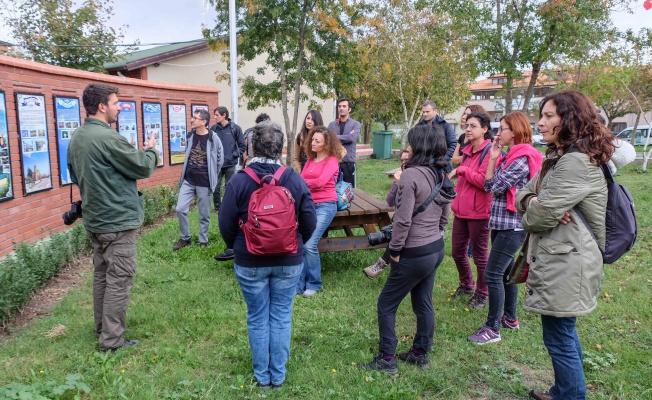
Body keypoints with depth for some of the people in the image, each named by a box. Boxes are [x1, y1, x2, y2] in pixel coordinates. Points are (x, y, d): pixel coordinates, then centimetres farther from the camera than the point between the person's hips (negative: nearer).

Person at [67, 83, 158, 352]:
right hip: (118, 220, -9)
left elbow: (76, 176, 20)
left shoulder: (76, 138, 8)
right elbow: (143, 168, -13)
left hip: (94, 219, 9)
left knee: (102, 274, 19)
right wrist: (151, 149, 6)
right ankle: (112, 340, 6)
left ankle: (102, 327, 31)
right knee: (119, 279, -1)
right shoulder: (107, 138, -21)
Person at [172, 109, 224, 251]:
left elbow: (220, 159, -2)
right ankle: (185, 238, 17)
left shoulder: (213, 138, -12)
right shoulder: (190, 136, 2)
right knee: (180, 209, -1)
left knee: (204, 215, 6)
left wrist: (211, 175, 4)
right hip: (188, 180, 4)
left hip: (204, 183, -4)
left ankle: (203, 241, 23)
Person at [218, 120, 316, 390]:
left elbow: (226, 224, -7)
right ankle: (278, 375, 26)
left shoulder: (239, 181, -14)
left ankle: (262, 375, 27)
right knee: (281, 317, 14)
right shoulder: (295, 180, -10)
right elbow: (309, 224, -4)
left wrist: (237, 249, 13)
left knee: (257, 318, 14)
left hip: (250, 263, -1)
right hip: (289, 262, 1)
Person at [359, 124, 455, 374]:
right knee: (423, 304, 20)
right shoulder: (441, 175, 5)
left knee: (386, 305, 6)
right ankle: (420, 354, 33)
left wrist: (395, 250, -13)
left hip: (415, 254, -8)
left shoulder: (411, 175, -21)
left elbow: (403, 219, -22)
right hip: (436, 248, 8)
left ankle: (386, 360, 14)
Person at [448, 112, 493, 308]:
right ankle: (466, 284, 39)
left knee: (480, 255, 6)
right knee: (458, 252, 17)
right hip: (461, 210, 8)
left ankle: (482, 294, 24)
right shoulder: (468, 151, 14)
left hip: (479, 212, -8)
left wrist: (461, 170, -16)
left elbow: (485, 181, -24)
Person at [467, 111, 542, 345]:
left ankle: (493, 329, -2)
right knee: (505, 271, 17)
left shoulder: (522, 159, -16)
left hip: (513, 225, -10)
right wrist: (493, 158, 3)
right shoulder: (506, 156, 12)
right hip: (501, 222, 10)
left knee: (493, 274, -9)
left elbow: (497, 187, -17)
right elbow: (488, 186, 7)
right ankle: (510, 318, 30)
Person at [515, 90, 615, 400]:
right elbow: (524, 195, 9)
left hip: (565, 264, -11)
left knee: (559, 338, 3)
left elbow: (542, 214, -24)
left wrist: (529, 217, -1)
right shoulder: (559, 157, 13)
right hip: (560, 259, 11)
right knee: (564, 334, 23)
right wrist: (533, 203, -14)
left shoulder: (577, 162, -21)